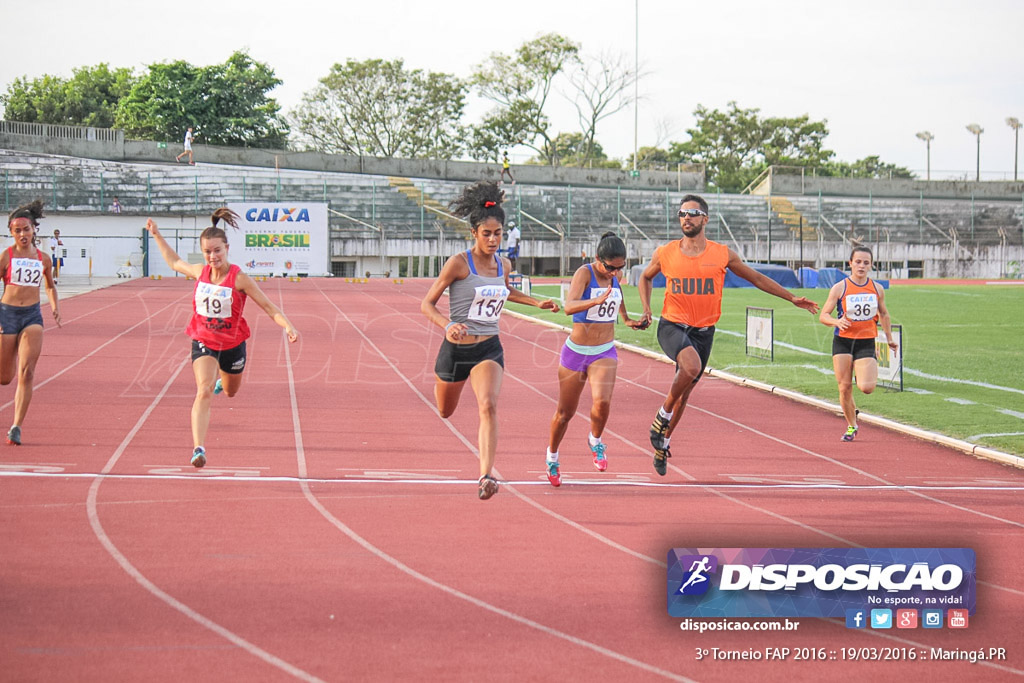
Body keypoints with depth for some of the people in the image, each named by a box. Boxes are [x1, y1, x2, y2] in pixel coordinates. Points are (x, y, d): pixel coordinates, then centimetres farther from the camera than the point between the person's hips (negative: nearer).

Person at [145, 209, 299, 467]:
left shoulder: (239, 279, -18)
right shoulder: (200, 272, -7)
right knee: (204, 392, -24)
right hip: (203, 342, 0)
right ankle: (198, 448, -33)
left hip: (232, 344, 0)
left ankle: (222, 377, 66)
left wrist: (288, 325, -30)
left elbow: (268, 306, -14)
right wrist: (157, 236, 17)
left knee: (230, 391, 26)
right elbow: (175, 263, 15)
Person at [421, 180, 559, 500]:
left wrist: (537, 303, 17)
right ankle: (438, 384, 61)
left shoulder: (503, 264, 3)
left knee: (488, 406, -24)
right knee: (445, 411, 21)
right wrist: (447, 325, -30)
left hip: (489, 350, 2)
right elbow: (427, 304, -11)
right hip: (455, 349, -2)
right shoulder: (458, 263, -14)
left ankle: (486, 476, -32)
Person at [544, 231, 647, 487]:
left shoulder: (615, 276, 0)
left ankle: (595, 442, 8)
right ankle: (552, 456, 34)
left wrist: (626, 318, 27)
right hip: (576, 351, -3)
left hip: (605, 353, 3)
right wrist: (597, 301, -50)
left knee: (602, 402, -22)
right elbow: (569, 306, -35)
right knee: (565, 412, 8)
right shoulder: (584, 273, -17)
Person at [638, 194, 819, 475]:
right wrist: (646, 309, 5)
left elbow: (756, 278, 9)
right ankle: (663, 415, -11)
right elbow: (646, 277, 19)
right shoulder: (665, 254, -2)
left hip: (703, 331, 2)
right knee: (691, 366, -32)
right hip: (672, 326, -2)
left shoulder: (722, 255, -2)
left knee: (685, 390, 10)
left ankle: (662, 443, 29)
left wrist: (792, 298, 8)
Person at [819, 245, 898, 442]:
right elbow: (823, 315, -3)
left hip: (866, 343, 1)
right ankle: (851, 426, 18)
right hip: (842, 342, -1)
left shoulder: (877, 289, 4)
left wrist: (889, 338, 23)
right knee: (845, 387, -2)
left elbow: (883, 314, 21)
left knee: (866, 388, -16)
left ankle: (866, 376, 22)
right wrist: (837, 322, -23)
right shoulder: (839, 288, -4)